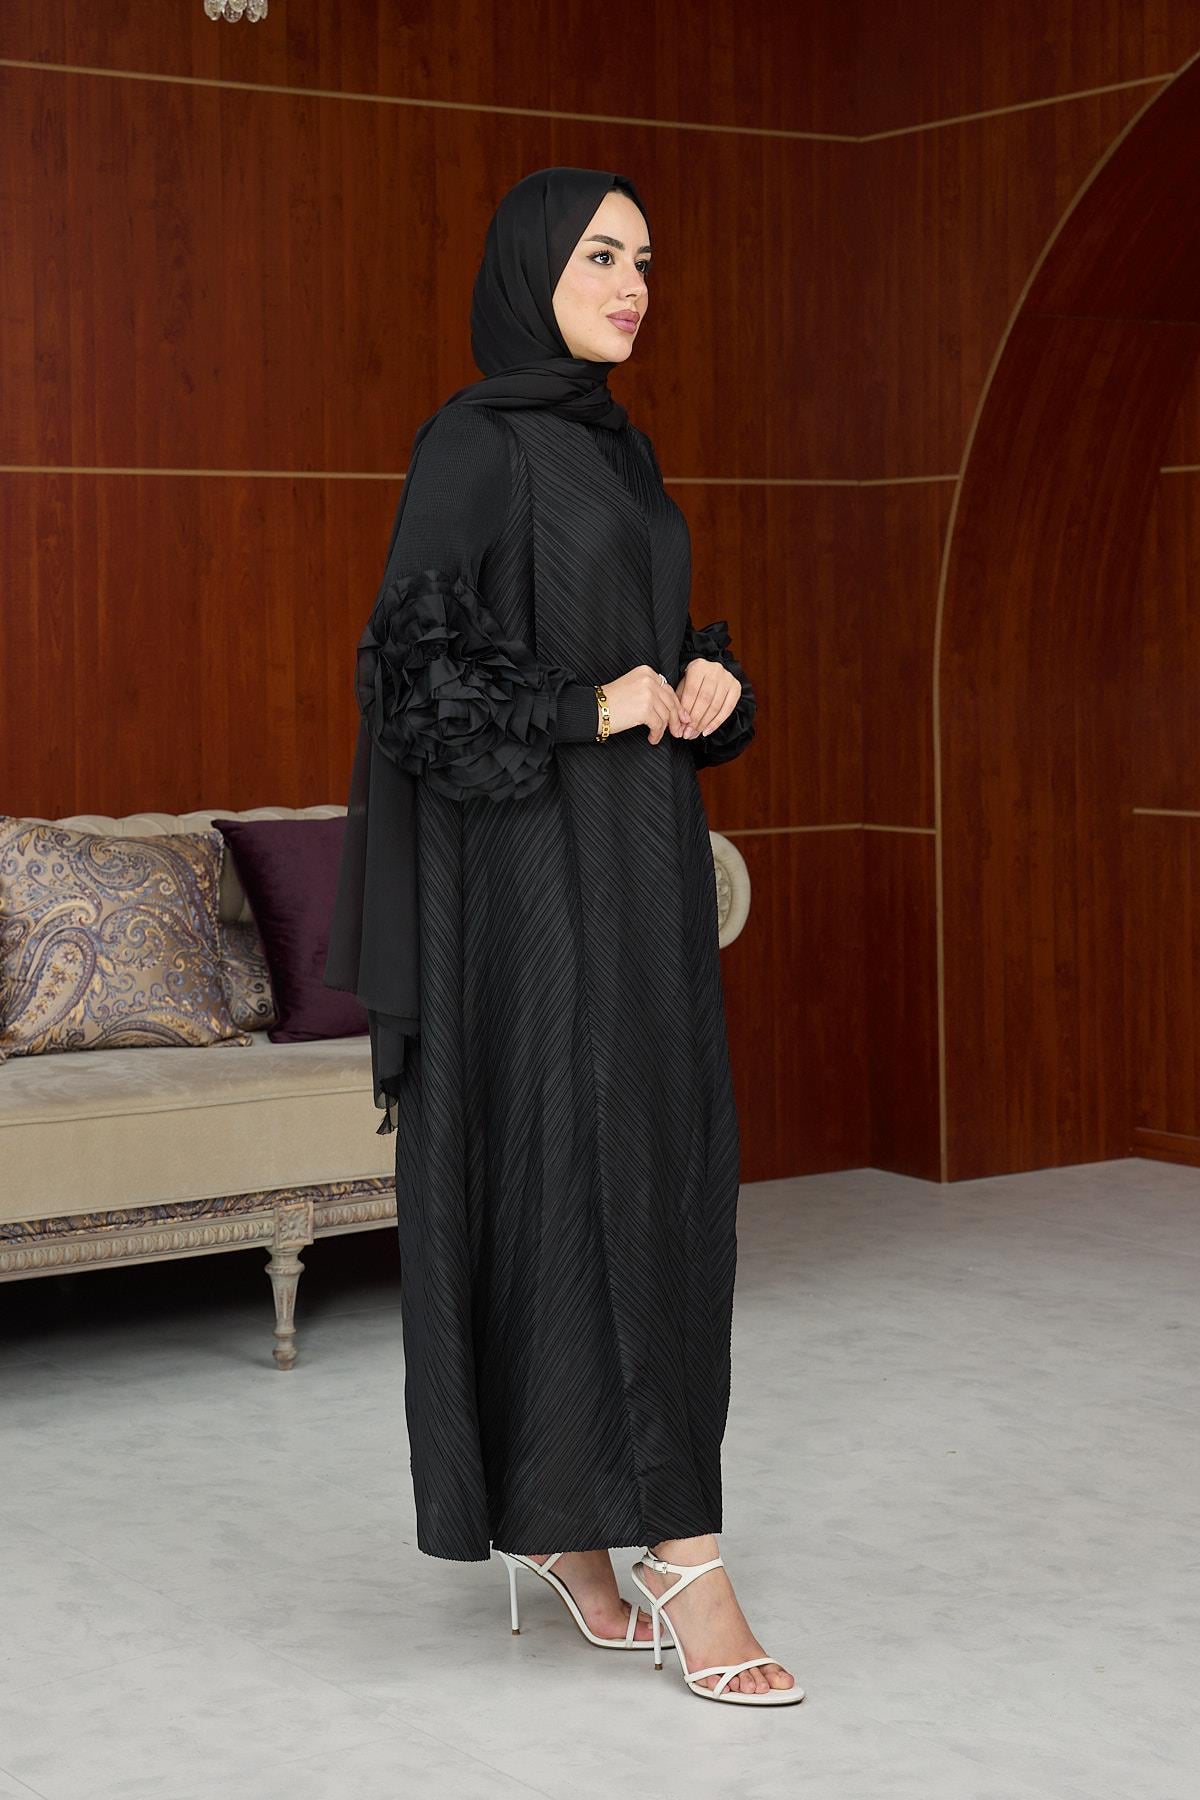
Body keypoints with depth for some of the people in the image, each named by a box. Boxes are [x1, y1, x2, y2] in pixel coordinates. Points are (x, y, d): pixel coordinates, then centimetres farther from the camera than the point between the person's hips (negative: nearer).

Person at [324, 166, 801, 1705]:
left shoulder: (614, 448, 16)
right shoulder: (475, 445, -9)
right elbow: (414, 663, -14)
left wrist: (707, 684, 2)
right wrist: (587, 710, -16)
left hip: (641, 859, 9)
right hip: (533, 869, -9)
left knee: (658, 1172, 8)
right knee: (582, 1174, -8)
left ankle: (557, 1515, 19)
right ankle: (679, 1550, -6)